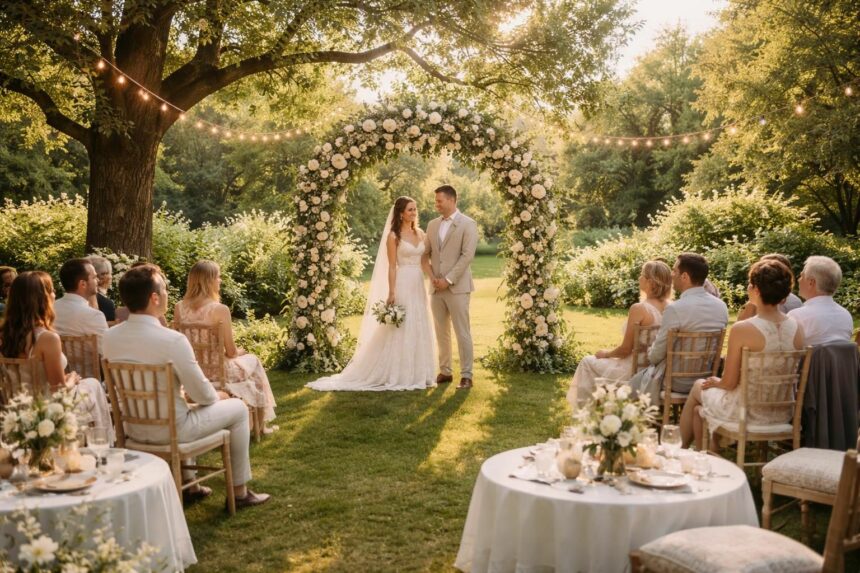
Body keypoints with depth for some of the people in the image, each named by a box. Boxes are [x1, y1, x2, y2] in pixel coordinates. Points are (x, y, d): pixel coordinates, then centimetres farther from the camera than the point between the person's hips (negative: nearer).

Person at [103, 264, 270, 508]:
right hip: (169, 430, -6)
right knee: (237, 408, 14)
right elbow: (203, 395, -17)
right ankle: (240, 492, 22)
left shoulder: (110, 337, -7)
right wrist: (218, 396, 6)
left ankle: (189, 484, 44)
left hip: (133, 427, 7)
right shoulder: (173, 340, -26)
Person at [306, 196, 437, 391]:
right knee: (400, 331, -3)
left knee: (419, 331, 9)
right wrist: (391, 293, -14)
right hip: (402, 286, -6)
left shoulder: (420, 233, 12)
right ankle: (397, 375, 5)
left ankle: (416, 374, 18)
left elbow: (424, 262, 14)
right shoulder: (393, 236, -6)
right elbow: (391, 267, -9)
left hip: (418, 286, 6)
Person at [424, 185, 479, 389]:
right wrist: (433, 277, -1)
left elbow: (467, 255, -12)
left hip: (457, 287, -6)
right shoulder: (433, 225, 13)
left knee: (462, 333, -3)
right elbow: (426, 253, 14)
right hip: (437, 287, 6)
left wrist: (448, 280, -15)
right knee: (441, 332, 10)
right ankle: (445, 371, 19)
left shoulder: (468, 224, -5)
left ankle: (466, 376, 2)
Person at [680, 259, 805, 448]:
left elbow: (729, 382, -17)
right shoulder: (797, 328, -7)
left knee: (698, 387, 25)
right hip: (783, 413, 5)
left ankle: (683, 449, 41)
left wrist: (716, 382, 7)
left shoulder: (742, 329, -24)